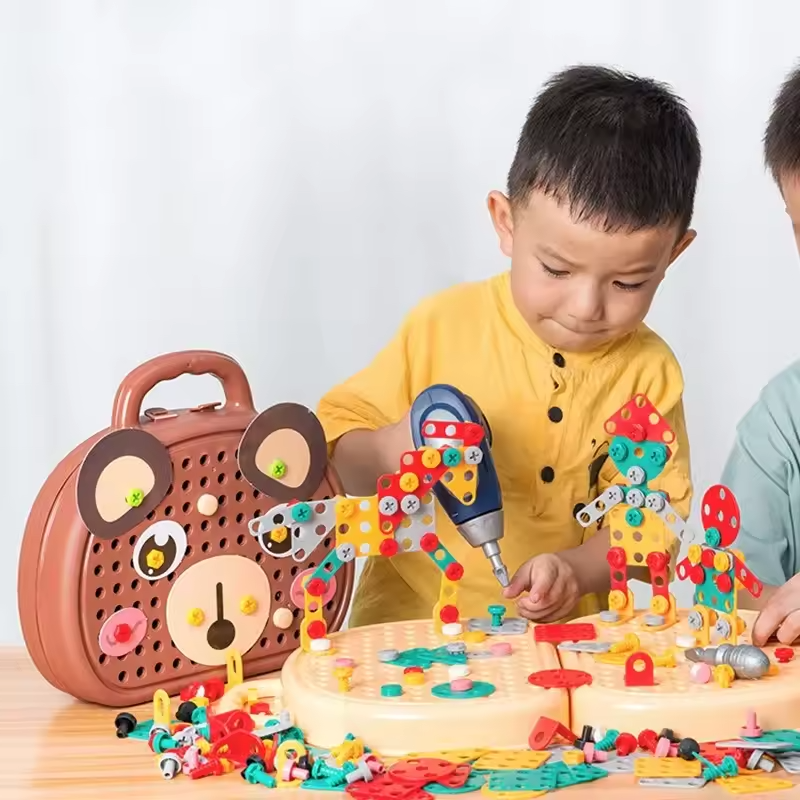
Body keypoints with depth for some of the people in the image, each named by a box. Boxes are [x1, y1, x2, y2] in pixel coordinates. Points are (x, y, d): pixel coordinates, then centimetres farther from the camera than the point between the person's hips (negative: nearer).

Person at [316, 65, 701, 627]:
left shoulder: (649, 372, 1)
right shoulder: (442, 327, -3)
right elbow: (336, 449, 1)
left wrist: (577, 570, -17)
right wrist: (385, 455, -20)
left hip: (560, 644, 0)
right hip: (407, 630, 0)